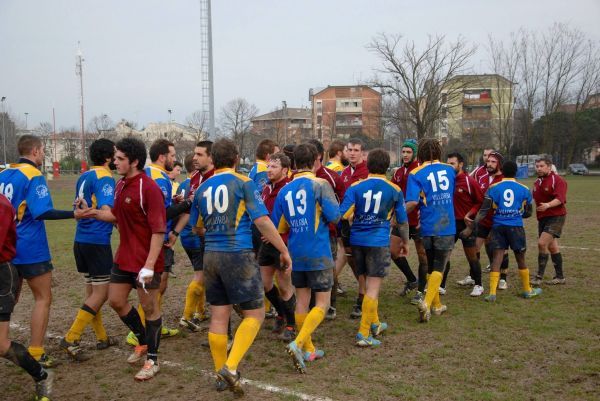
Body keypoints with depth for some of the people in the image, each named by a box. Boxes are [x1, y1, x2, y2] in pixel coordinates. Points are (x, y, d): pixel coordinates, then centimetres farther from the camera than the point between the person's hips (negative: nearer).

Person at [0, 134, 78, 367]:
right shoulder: (34, 176, -14)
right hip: (30, 249, -7)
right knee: (43, 298, 2)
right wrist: (74, 214, -25)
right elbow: (41, 212, -24)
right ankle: (35, 354, 1)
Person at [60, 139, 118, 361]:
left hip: (81, 240, 9)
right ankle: (71, 338, -5)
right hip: (98, 241, -9)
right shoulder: (105, 178, -14)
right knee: (100, 294, -1)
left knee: (92, 292, 15)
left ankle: (101, 337, 25)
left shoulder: (84, 177, 12)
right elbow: (106, 211, -24)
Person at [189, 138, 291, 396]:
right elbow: (262, 221, -12)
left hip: (211, 256, 5)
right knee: (254, 314, 5)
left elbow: (197, 228, 20)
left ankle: (222, 375, 19)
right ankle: (230, 367, -10)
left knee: (218, 317, 11)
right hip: (239, 256, -5)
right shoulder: (243, 183, -6)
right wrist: (284, 250, -4)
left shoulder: (202, 188, 9)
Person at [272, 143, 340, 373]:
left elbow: (277, 227, 10)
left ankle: (308, 350, 23)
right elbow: (334, 216, -14)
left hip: (295, 254, 5)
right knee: (322, 304, 2)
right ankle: (298, 343, -14)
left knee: (302, 301, 14)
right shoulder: (320, 184, -10)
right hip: (318, 255, -5)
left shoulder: (284, 191, 5)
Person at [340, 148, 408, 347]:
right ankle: (364, 333, -5)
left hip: (357, 240, 3)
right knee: (373, 288, -1)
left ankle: (374, 323, 34)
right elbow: (402, 221, 6)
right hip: (379, 242, -3)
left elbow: (343, 215, -7)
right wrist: (405, 241, 21)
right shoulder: (395, 190, -1)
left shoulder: (355, 187, -1)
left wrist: (346, 230, 13)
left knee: (369, 284, 20)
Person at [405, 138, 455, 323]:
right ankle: (427, 302, -16)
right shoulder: (449, 170, 5)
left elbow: (412, 203, -19)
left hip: (428, 227, 0)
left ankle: (436, 305, 26)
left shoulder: (416, 174, -7)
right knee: (439, 267, 3)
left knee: (431, 266, 18)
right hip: (447, 227, 0)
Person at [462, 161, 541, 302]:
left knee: (497, 257, 0)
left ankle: (492, 293, -8)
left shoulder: (493, 188, 1)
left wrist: (470, 227, -3)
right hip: (516, 227, 0)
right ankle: (527, 290, 30)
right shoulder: (524, 190, 4)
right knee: (520, 258, 14)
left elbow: (483, 211, -5)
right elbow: (528, 213, 11)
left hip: (498, 226, 0)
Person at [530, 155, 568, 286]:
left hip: (556, 217, -8)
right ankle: (560, 276, 24)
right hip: (542, 218, 8)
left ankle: (539, 277, -12)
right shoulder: (537, 182, 12)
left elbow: (560, 199, -25)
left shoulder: (558, 180, -12)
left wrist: (547, 205, -40)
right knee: (552, 247, 13)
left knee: (542, 243, -18)